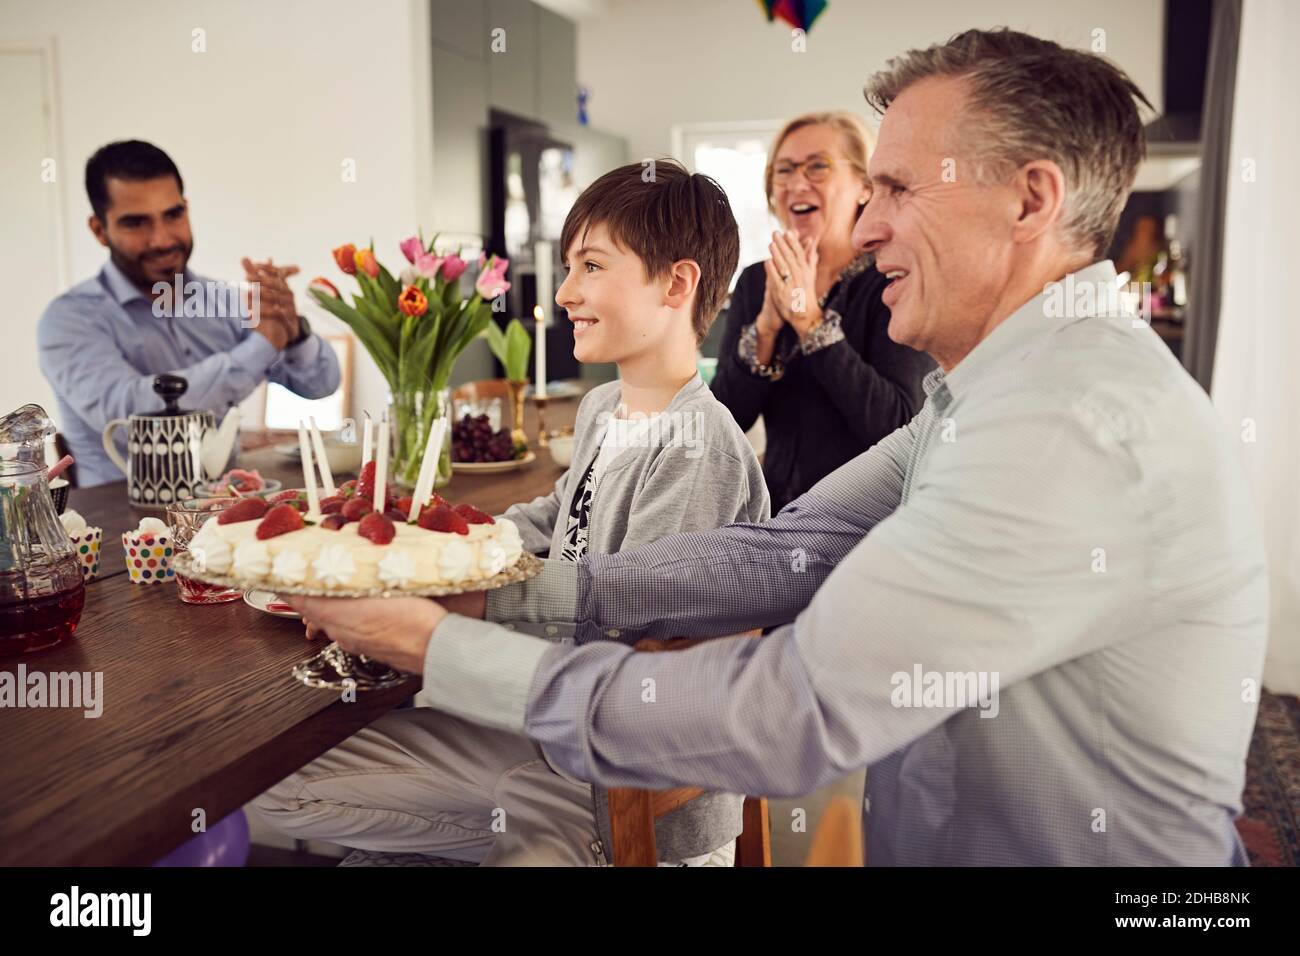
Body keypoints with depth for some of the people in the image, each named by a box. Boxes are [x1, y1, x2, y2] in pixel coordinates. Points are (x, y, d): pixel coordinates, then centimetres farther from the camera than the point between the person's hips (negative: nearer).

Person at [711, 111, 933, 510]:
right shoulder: (756, 283, 3)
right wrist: (766, 326, -18)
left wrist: (810, 320, -22)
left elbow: (899, 427, -20)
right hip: (779, 504, 2)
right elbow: (726, 419, -4)